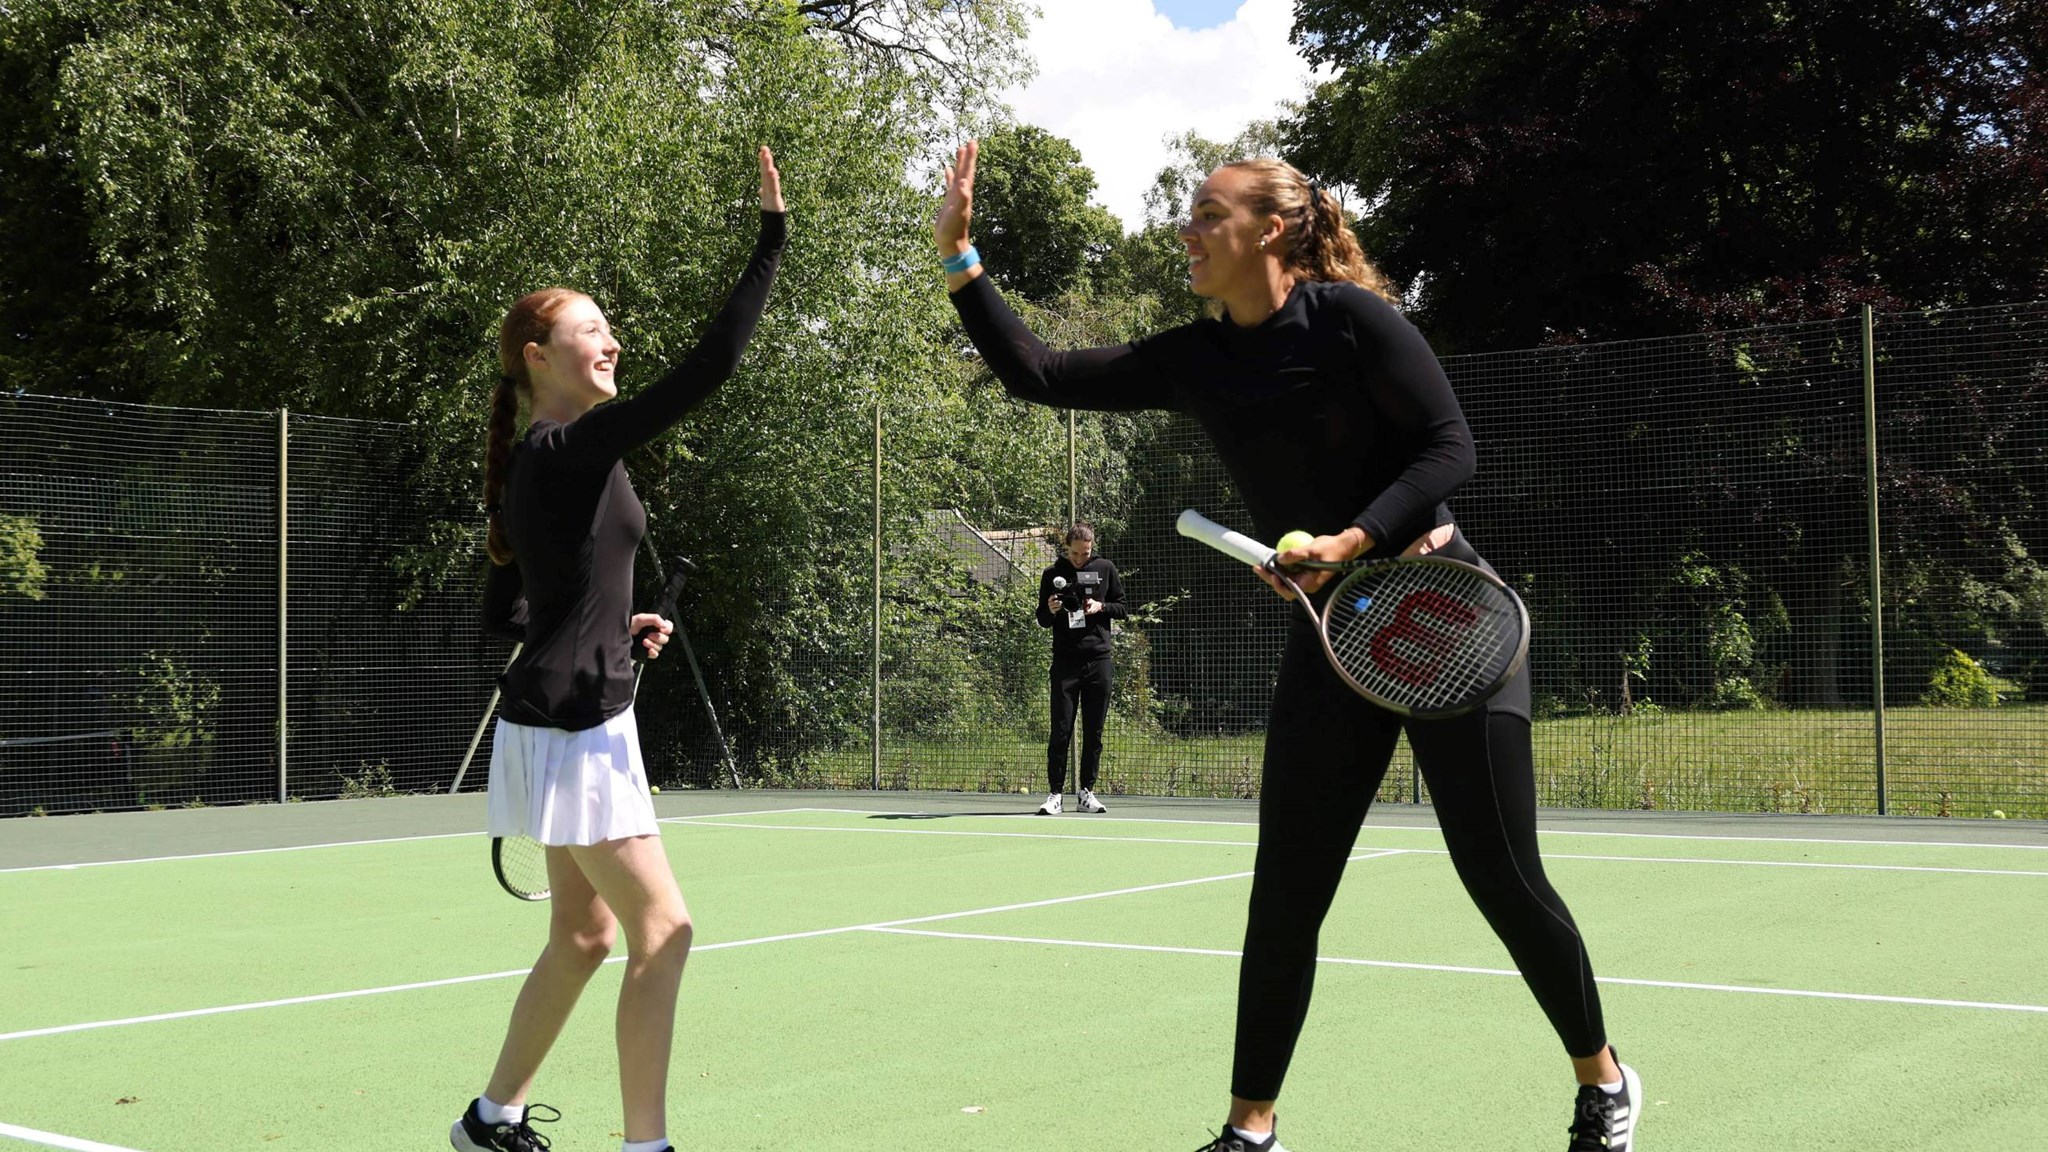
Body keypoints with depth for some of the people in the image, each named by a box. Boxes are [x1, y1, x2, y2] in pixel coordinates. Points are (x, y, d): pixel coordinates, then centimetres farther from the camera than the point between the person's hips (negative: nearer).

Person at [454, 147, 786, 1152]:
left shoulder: (536, 466, 12)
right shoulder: (573, 448, -16)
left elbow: (503, 611, 18)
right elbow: (706, 369, -25)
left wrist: (613, 626, 13)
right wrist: (770, 238, -23)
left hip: (567, 720, 10)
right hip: (574, 726, -10)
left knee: (584, 936, 17)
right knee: (662, 930, -8)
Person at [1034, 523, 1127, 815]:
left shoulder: (1105, 569, 7)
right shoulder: (1052, 574, 4)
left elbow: (1123, 609, 11)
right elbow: (1042, 620, 10)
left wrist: (1101, 607, -7)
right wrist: (1050, 611, -12)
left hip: (1098, 661, 1)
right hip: (1065, 662, -1)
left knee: (1094, 732, 5)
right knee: (1061, 731, -5)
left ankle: (1086, 791, 13)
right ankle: (1055, 793, -1)